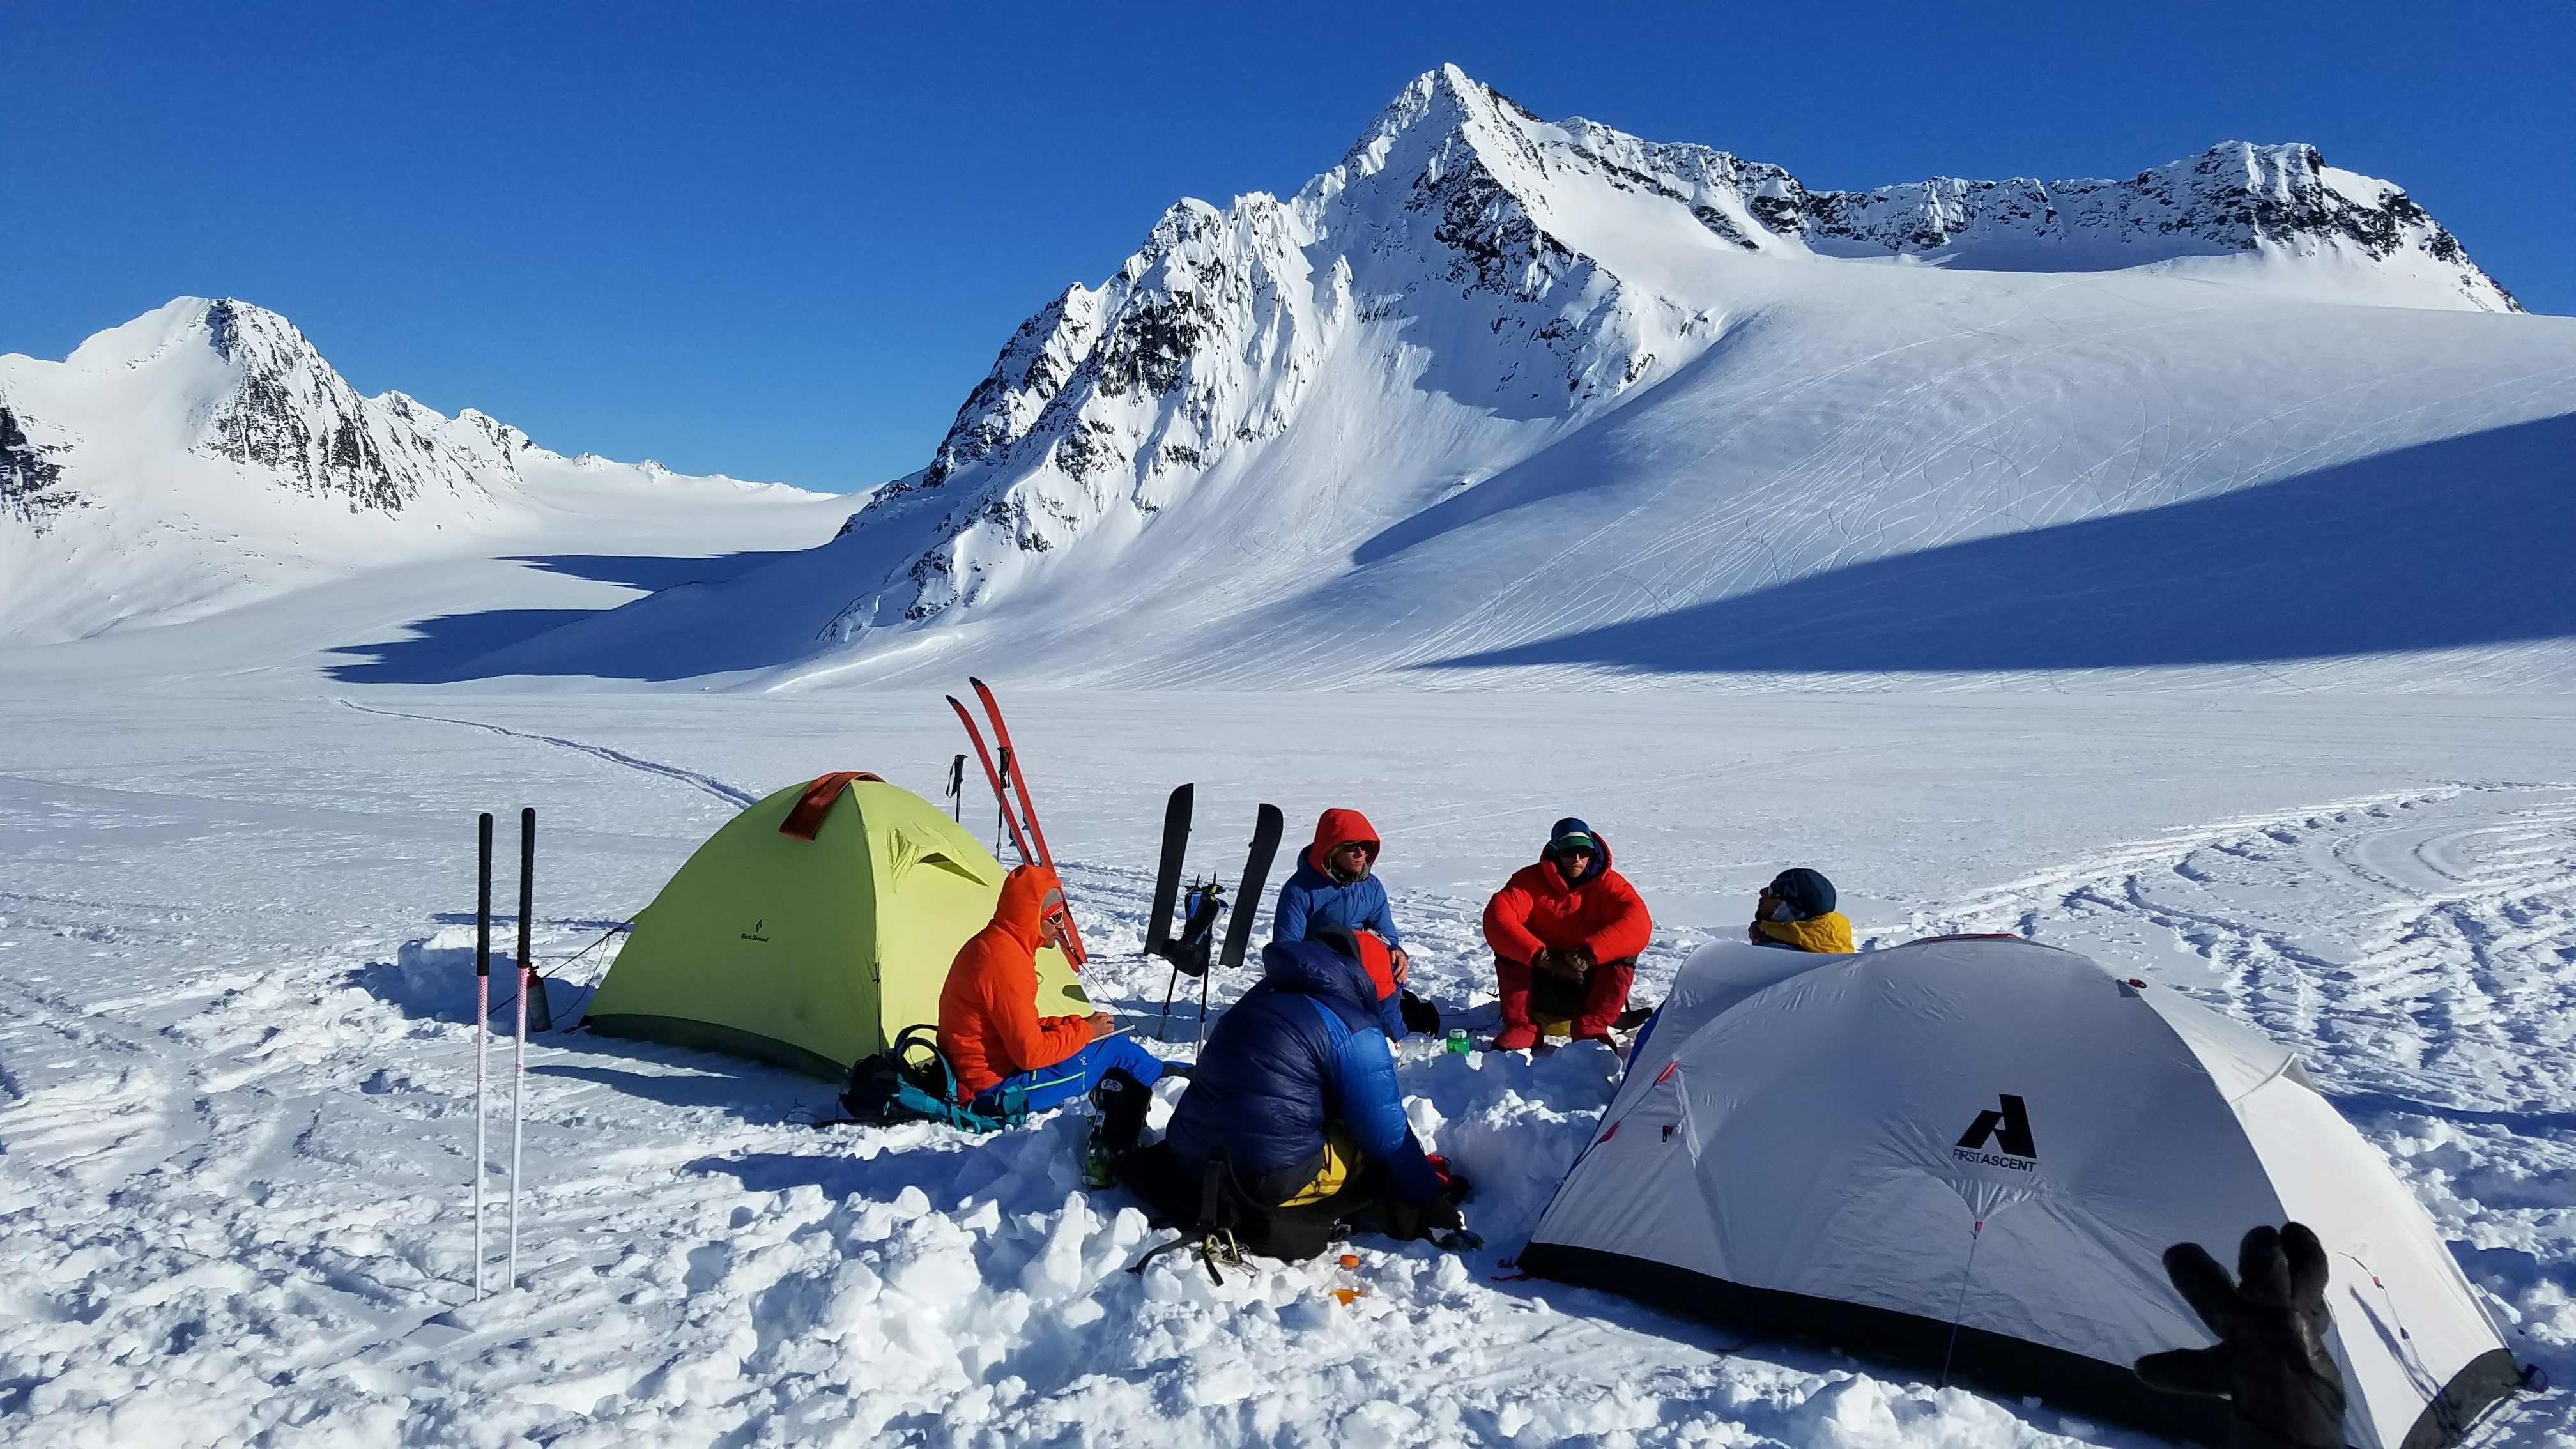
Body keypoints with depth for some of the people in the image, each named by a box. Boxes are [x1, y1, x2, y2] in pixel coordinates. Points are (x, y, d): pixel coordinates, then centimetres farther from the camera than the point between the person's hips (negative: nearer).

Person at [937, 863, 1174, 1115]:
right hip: (998, 1088, -10)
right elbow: (1031, 1053, -24)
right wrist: (1084, 1030, -9)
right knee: (1113, 1048, 0)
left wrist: (1076, 1024, 2)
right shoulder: (1004, 962, -25)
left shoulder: (991, 944, 7)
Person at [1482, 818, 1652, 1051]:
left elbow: (1639, 924, -26)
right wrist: (1542, 956, -37)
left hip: (1590, 988, 0)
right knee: (1507, 944, -23)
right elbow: (1496, 918, -26)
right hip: (1542, 990, 0)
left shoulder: (1608, 883, -7)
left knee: (1625, 951, -25)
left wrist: (1589, 954, -39)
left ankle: (1592, 1028, -20)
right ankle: (1520, 1026, -20)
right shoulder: (1531, 879, -8)